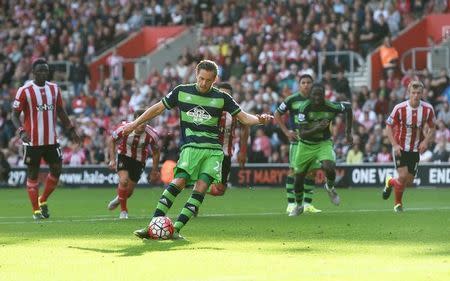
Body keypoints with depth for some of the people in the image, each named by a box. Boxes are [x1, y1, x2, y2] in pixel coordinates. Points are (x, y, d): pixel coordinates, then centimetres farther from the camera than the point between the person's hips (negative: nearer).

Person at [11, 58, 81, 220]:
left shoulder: (54, 89, 8)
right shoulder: (25, 91, -8)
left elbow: (60, 111, 18)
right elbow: (15, 114, -7)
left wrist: (71, 130, 14)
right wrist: (22, 131, -23)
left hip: (51, 140, 5)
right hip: (33, 141, -5)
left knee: (57, 170, 1)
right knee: (33, 174, 2)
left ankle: (43, 201, 21)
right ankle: (36, 211, 7)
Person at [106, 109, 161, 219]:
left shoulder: (152, 135, -23)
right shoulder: (124, 128, -25)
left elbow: (156, 152, -4)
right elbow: (112, 140, -4)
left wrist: (154, 171, 0)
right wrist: (112, 159, -9)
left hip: (139, 161, 1)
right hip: (124, 156, -1)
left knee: (129, 191, 6)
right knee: (123, 181, -26)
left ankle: (119, 199, 44)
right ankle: (123, 211, -6)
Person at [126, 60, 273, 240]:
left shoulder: (222, 98, 8)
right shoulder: (182, 92, 8)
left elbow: (244, 117, 9)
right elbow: (158, 108, 16)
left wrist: (259, 120, -12)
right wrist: (135, 124, 16)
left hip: (214, 150, 1)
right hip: (191, 147, -1)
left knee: (201, 189, -16)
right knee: (179, 181, -22)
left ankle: (176, 228, -15)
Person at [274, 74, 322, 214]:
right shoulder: (292, 100, -2)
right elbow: (277, 114, 5)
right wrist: (286, 131, -2)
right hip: (297, 140, -4)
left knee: (312, 171, 2)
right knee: (294, 170, -7)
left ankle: (307, 204, 9)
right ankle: (291, 204, -4)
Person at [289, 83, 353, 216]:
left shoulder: (331, 107, -19)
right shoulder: (304, 107, -21)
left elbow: (348, 107, 3)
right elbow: (302, 134, -23)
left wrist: (348, 133, 5)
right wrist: (317, 129, -41)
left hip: (324, 143, -1)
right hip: (306, 145, 1)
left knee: (329, 168, -28)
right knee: (299, 176, 9)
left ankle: (330, 187, 8)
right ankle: (298, 206, 36)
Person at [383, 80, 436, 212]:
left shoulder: (428, 109, -9)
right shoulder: (399, 108, -16)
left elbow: (432, 128, 5)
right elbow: (389, 127, -6)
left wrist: (426, 141, -13)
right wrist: (395, 144, -17)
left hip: (415, 150, 3)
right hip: (400, 148, -3)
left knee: (409, 181, 4)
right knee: (403, 176, -18)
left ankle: (390, 182, 38)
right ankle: (398, 203, 8)